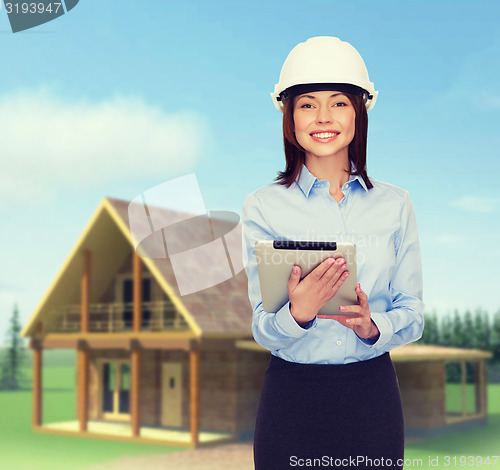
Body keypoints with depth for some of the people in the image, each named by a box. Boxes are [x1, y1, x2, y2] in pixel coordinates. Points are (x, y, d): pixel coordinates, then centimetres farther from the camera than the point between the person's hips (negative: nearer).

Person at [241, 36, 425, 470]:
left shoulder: (395, 204, 1)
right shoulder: (264, 206, -4)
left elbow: (413, 315, 3)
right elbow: (263, 330, -7)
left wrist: (372, 327, -17)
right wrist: (298, 313, -28)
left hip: (373, 395, 2)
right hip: (291, 396, -1)